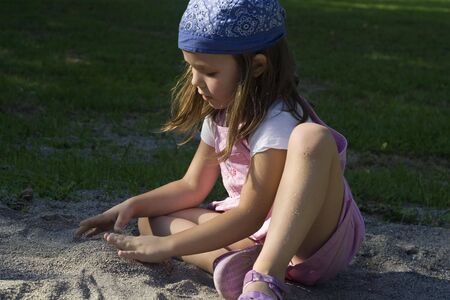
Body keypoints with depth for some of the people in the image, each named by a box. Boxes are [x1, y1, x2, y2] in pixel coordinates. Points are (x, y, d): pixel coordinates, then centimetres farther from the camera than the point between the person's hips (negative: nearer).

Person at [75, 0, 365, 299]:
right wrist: (133, 205, -4)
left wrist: (167, 246, -22)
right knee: (151, 219, -3)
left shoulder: (278, 122, -22)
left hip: (317, 239, -8)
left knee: (312, 136, -35)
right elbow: (193, 186, 11)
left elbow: (250, 215, -23)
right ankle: (230, 262, -31)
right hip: (258, 234, 8)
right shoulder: (221, 112, 4)